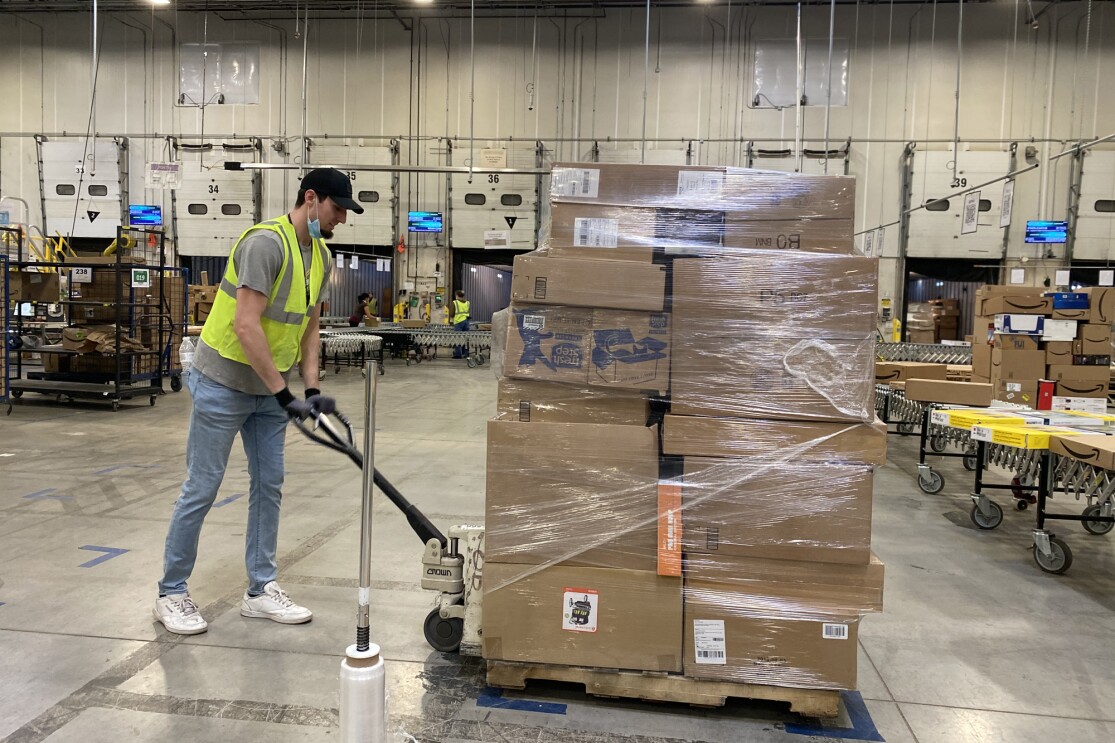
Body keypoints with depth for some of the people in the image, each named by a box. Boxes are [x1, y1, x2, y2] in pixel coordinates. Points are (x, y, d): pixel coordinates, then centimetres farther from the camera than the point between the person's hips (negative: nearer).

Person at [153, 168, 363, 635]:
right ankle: (171, 593, 18)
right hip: (224, 384, -8)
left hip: (270, 388, 8)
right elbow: (246, 325, -28)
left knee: (269, 486, 10)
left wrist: (311, 390, 1)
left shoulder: (322, 258, 5)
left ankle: (261, 591, 21)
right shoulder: (266, 242, -22)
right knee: (202, 489, 1)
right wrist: (284, 394, -27)